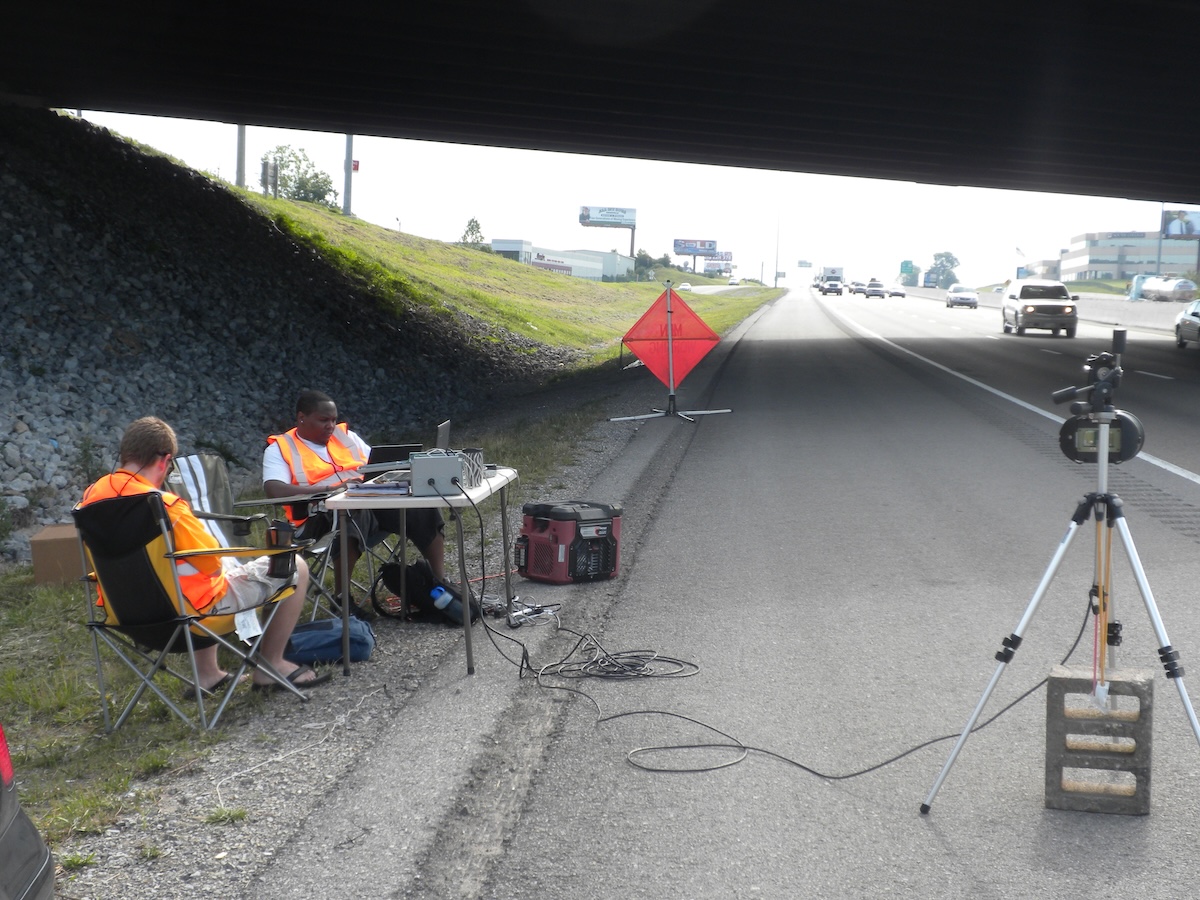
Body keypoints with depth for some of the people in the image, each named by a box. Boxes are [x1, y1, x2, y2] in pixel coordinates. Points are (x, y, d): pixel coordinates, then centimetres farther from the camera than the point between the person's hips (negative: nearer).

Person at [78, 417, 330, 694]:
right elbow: (213, 564, -18)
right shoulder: (165, 506, -27)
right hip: (188, 608, -8)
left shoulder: (91, 496, -3)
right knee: (295, 568, 4)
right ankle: (271, 665, 15)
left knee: (225, 565, 39)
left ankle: (207, 672, 33)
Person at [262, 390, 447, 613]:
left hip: (371, 503, 6)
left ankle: (440, 585, -7)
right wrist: (331, 489, -24)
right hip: (322, 517, -6)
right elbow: (274, 490, -15)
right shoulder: (280, 448, 3)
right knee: (351, 513, -39)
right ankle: (341, 597, -28)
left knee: (423, 510, -14)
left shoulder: (345, 436, 20)